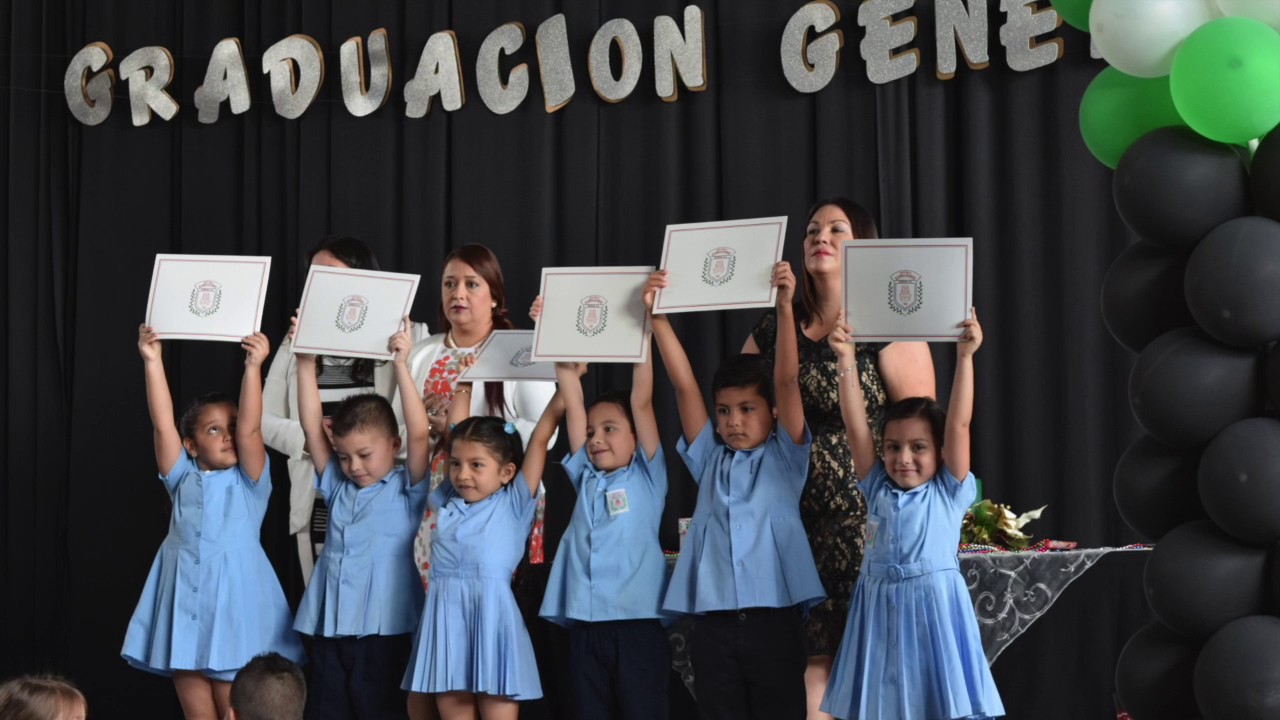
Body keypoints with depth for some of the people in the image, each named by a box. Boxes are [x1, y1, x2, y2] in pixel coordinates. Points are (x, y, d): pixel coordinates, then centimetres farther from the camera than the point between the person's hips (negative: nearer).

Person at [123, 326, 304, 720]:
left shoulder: (250, 480, 2)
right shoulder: (184, 479, 8)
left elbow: (250, 430, -12)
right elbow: (163, 424, -1)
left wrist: (253, 368, -22)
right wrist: (152, 362, -9)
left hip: (233, 603, -3)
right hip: (185, 603, 3)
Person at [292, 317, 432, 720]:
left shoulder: (405, 490, 1)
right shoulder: (338, 488, 12)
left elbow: (420, 434, -13)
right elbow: (311, 428, 8)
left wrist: (400, 366, -16)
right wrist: (305, 363, 1)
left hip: (383, 628, -5)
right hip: (330, 626, 5)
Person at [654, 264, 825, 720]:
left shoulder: (784, 458, 8)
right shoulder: (710, 461, 14)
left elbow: (787, 381, -4)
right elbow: (684, 384, 8)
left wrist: (784, 306, -14)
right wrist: (657, 314, 1)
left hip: (772, 616, -3)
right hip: (714, 619, 3)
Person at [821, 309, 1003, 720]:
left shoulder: (949, 492, 2)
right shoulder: (878, 489, 9)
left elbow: (958, 425, -6)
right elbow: (856, 426, 3)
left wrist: (964, 357, -13)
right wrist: (846, 361, -4)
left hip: (934, 607, -3)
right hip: (883, 610, 3)